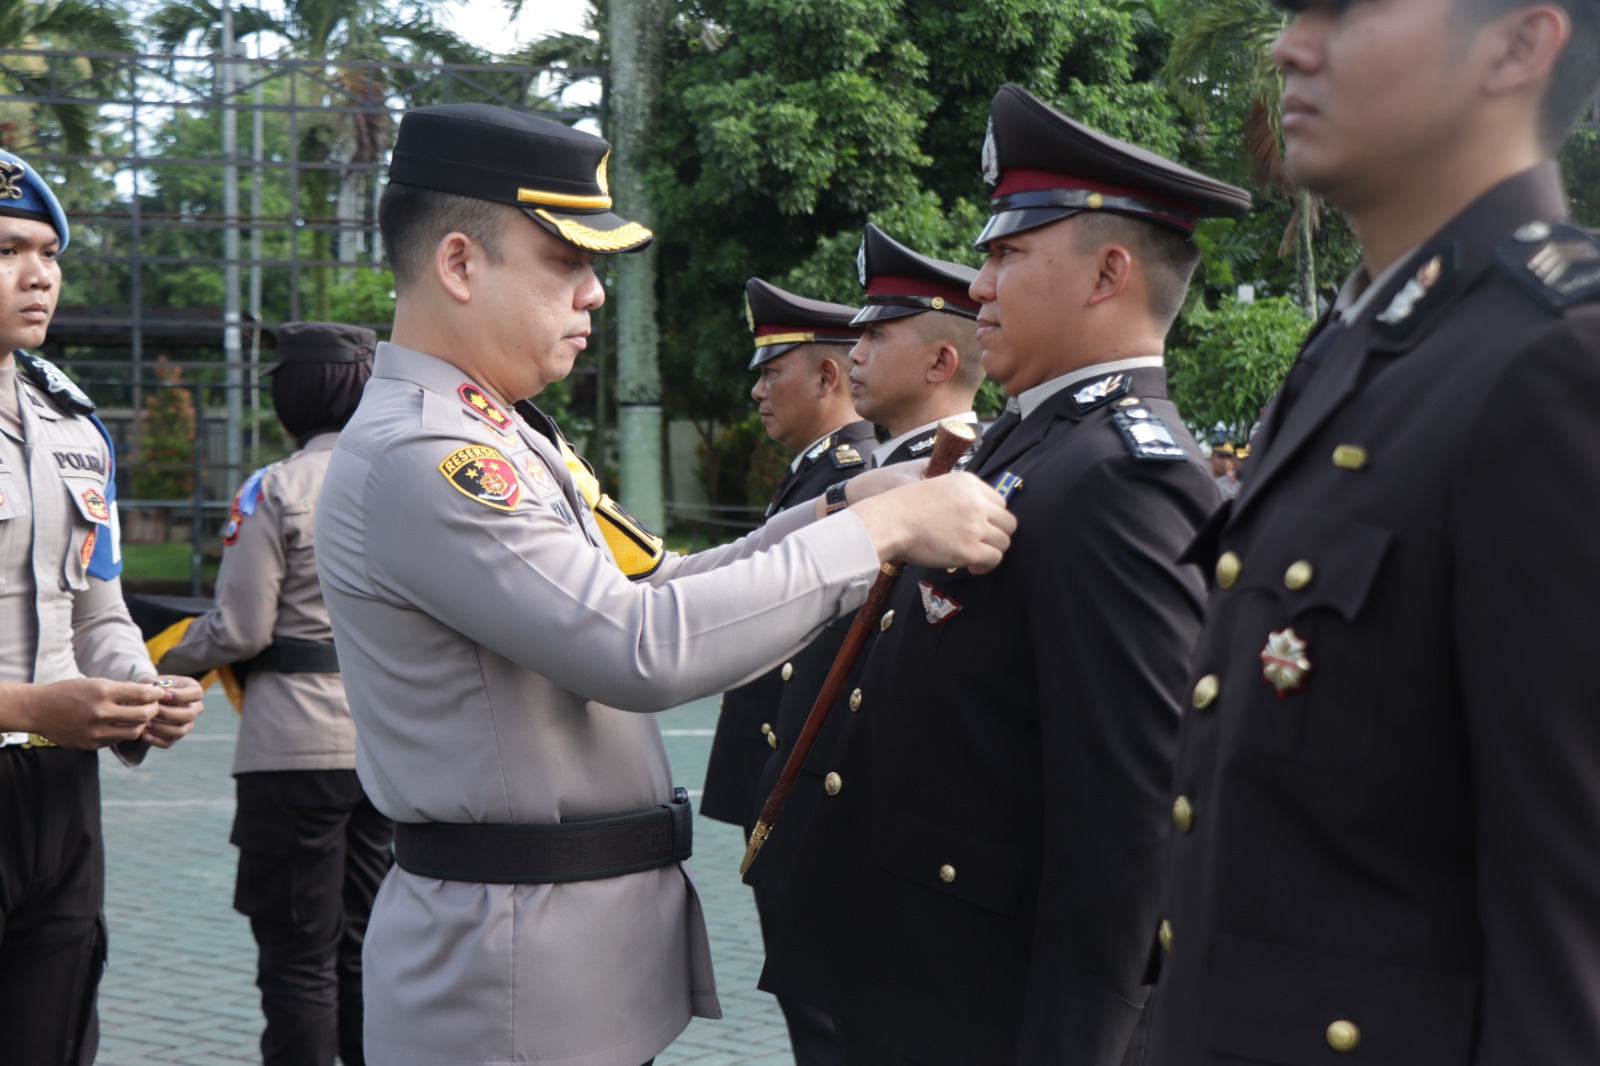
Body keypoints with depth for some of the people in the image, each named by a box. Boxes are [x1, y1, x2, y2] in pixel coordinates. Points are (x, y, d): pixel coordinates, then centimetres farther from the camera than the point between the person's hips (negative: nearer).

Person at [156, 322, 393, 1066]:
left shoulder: (274, 490, -10)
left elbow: (238, 631, -11)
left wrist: (168, 662, 7)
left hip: (297, 749, -6)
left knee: (300, 958, 1)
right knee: (362, 945, 17)